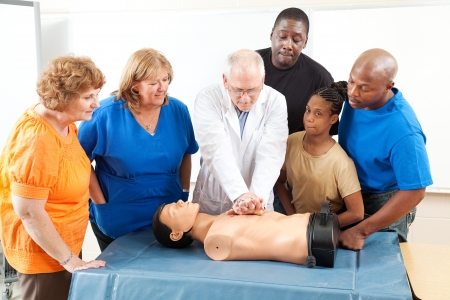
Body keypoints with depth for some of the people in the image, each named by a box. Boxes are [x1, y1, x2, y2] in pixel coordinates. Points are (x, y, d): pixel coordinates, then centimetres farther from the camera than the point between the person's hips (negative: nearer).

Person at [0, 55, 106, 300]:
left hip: (64, 245, 9)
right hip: (43, 252, -9)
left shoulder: (64, 121, 0)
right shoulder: (37, 139, -27)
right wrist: (69, 260, -20)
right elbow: (29, 212, -26)